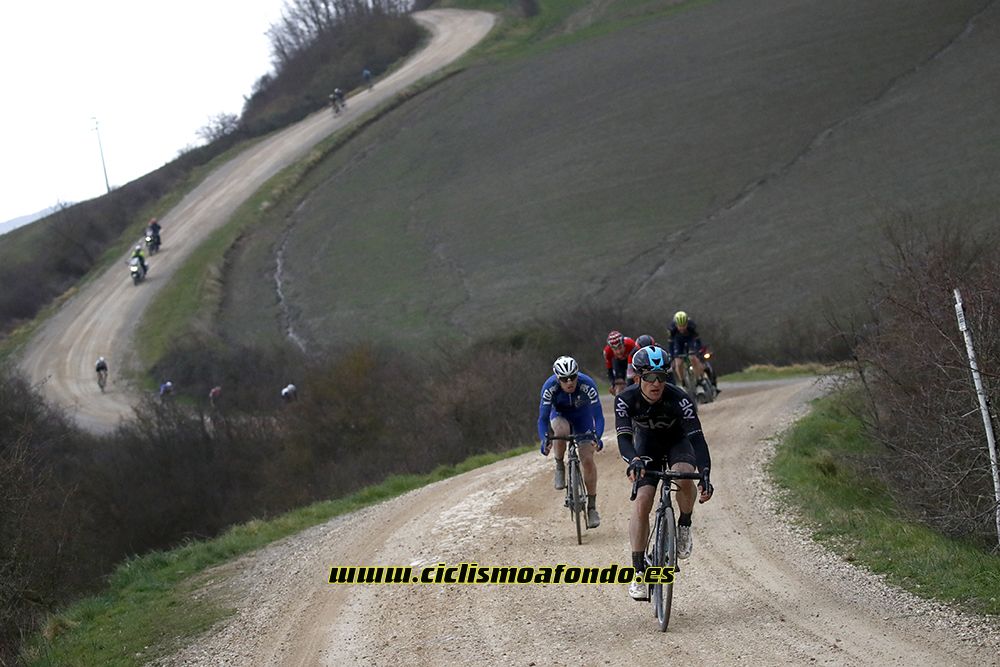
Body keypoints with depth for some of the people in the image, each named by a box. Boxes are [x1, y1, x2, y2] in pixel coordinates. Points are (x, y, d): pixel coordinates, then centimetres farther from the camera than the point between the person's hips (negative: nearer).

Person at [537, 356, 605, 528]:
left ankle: (592, 506, 1)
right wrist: (544, 440, -45)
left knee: (587, 459, -10)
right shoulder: (550, 387, -32)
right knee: (561, 430, -37)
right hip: (560, 415, 0)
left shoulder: (587, 385, -33)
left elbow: (598, 415, -31)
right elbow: (543, 418, -28)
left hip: (582, 416, 0)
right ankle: (560, 467, -10)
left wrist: (597, 436, -48)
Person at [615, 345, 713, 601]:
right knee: (641, 502, -17)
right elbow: (624, 437, -35)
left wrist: (705, 475, -50)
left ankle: (684, 526, -6)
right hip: (647, 447, 1)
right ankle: (639, 572, -12)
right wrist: (633, 461, -58)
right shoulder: (626, 400, -27)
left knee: (684, 477, -35)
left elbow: (697, 437, -36)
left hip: (678, 443, -1)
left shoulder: (679, 399, -32)